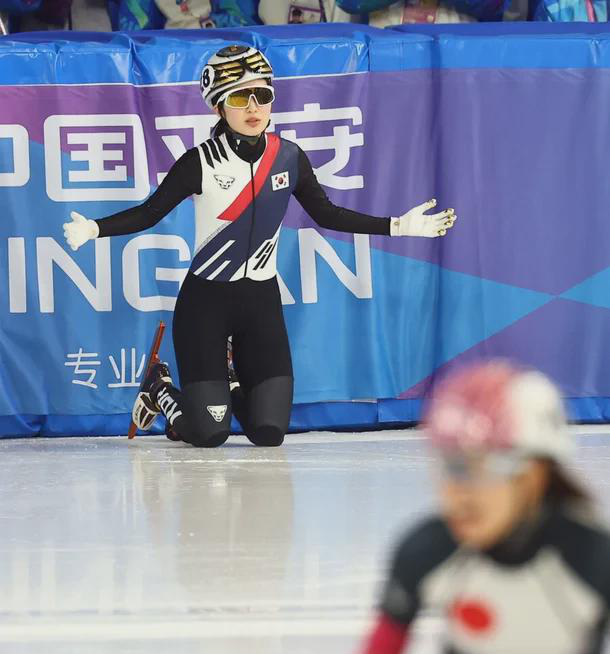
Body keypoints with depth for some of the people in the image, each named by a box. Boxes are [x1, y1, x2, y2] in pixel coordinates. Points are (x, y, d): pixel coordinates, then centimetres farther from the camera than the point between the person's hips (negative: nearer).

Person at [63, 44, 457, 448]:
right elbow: (149, 213, -9)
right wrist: (93, 229, -25)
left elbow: (326, 214, 9)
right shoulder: (201, 162, -13)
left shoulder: (289, 158, -2)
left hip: (262, 301, 4)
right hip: (205, 301, -4)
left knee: (270, 431, -5)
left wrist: (399, 227, 7)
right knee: (209, 435, -8)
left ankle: (232, 391, 31)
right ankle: (160, 390, 26)